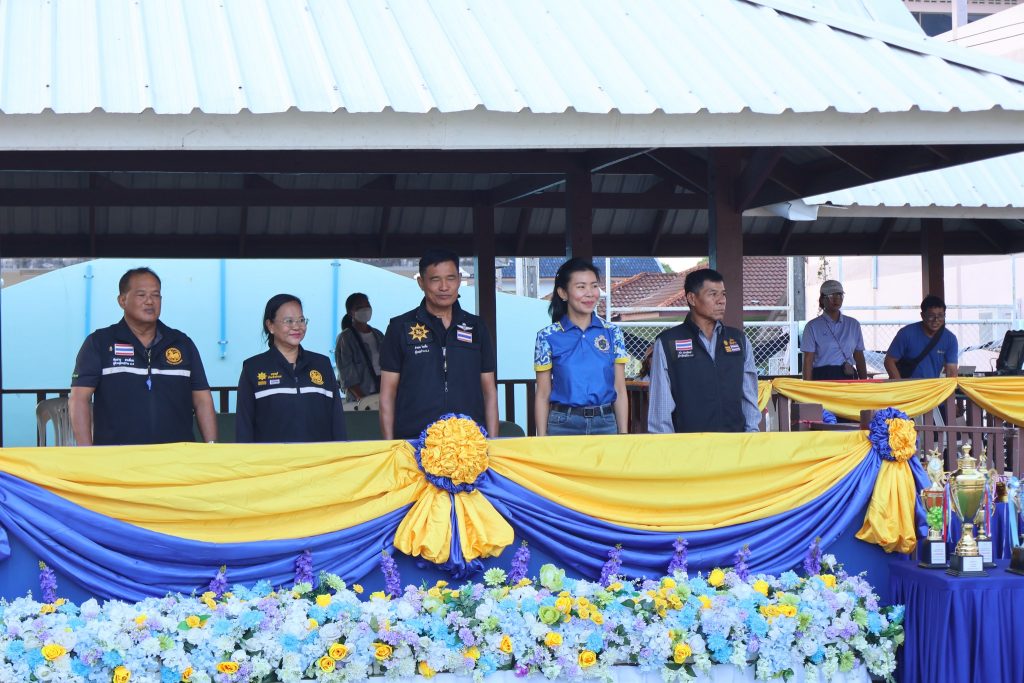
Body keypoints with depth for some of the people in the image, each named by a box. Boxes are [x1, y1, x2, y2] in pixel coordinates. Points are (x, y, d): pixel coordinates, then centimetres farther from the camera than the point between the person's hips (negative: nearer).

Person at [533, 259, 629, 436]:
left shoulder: (612, 333, 6)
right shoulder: (548, 337, 0)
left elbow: (620, 391, 7)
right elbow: (543, 395, 2)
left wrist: (624, 436, 1)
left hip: (605, 423, 2)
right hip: (563, 426, -2)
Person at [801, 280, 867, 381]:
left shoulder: (853, 324, 13)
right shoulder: (813, 326, 2)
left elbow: (859, 357, 15)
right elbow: (808, 361, -1)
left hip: (848, 378, 3)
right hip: (823, 378, -3)